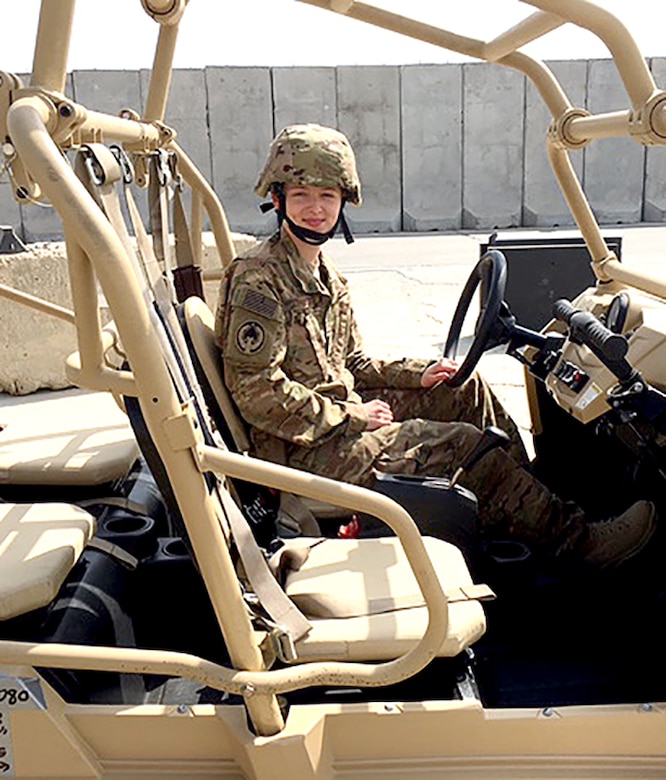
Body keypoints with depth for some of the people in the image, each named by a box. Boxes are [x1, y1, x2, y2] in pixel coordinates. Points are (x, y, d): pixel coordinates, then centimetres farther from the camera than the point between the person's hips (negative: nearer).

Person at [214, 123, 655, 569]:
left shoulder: (324, 274, 12)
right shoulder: (259, 282, -17)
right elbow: (256, 391, -23)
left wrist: (417, 373, 2)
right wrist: (351, 415, -18)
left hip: (339, 411, 9)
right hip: (305, 450, -9)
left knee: (466, 390, 5)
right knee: (465, 444, -15)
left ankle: (532, 495, 11)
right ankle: (574, 539, -1)